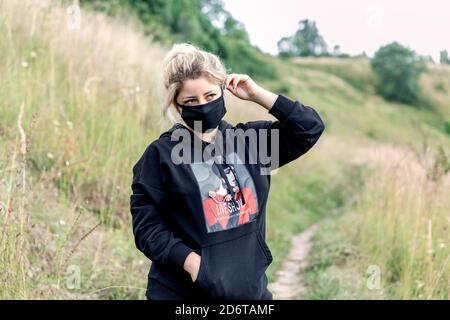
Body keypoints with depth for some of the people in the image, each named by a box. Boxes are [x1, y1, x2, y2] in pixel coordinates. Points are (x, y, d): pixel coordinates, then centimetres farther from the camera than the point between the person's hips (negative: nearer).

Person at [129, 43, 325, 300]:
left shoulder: (250, 141, 7)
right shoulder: (161, 154, -5)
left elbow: (310, 127, 5)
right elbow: (147, 226, -8)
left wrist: (257, 95, -3)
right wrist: (193, 263, -20)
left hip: (250, 288, 4)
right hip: (183, 292, -3)